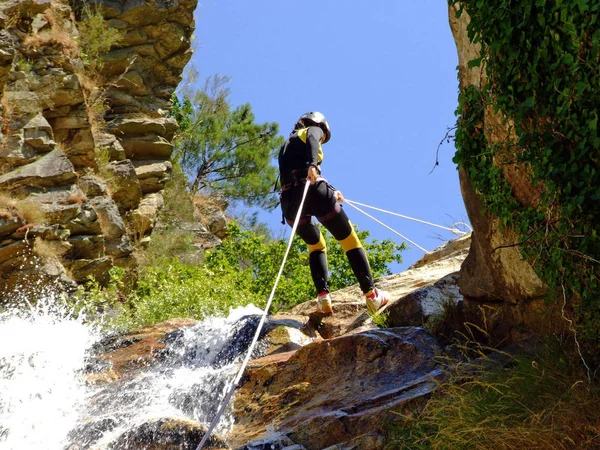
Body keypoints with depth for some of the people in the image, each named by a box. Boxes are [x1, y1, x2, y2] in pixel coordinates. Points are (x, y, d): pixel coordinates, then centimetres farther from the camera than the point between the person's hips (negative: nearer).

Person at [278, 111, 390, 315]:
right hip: (313, 192, -6)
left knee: (316, 245, 26)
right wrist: (313, 164, -28)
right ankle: (371, 294, 0)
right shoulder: (313, 129, 15)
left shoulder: (286, 145, 35)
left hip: (289, 199, 6)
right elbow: (312, 140, -10)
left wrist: (329, 193, 44)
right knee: (350, 241, 7)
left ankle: (323, 296, 6)